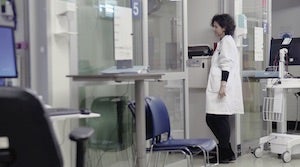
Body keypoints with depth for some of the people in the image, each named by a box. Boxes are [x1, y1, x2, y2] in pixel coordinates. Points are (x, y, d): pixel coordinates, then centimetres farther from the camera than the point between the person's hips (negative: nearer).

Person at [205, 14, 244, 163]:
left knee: (221, 120, -4)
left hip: (224, 90, -10)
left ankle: (225, 154, 6)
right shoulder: (222, 42, 22)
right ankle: (226, 152, 17)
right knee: (211, 119, 9)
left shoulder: (227, 41, -7)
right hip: (217, 89, 10)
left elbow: (226, 65, -16)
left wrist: (223, 85, -22)